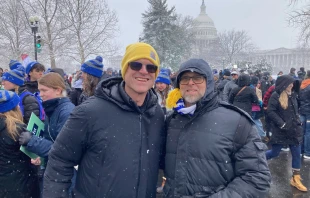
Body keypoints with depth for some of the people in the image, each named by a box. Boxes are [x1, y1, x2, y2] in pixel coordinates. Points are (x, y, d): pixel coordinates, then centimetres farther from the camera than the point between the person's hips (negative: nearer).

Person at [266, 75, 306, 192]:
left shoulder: (292, 95, 8)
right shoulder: (276, 96, -12)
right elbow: (270, 111, -18)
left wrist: (298, 121, 10)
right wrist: (281, 124, -21)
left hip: (294, 129, 6)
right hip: (280, 131, -6)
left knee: (297, 154, 8)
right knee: (275, 152, 3)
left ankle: (296, 179, 20)